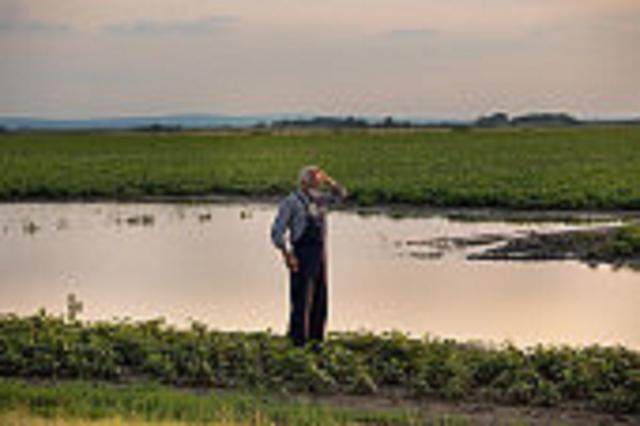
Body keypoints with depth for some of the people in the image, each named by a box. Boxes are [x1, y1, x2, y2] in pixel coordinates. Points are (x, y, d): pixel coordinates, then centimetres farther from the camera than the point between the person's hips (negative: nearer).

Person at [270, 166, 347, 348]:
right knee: (300, 301, -5)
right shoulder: (291, 202, -8)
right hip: (302, 256, -7)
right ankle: (299, 342, 0)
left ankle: (315, 339, 19)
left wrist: (328, 181, 7)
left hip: (320, 254, 7)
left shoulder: (318, 199, 12)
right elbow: (277, 232, -10)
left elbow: (340, 194, 25)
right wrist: (287, 255, -16)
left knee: (319, 301, 10)